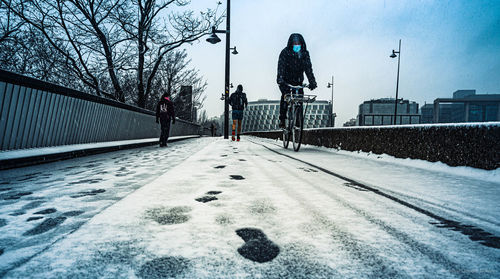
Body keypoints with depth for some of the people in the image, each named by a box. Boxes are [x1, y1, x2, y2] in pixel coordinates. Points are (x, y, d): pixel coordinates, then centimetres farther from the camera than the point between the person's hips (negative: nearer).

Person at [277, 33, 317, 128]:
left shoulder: (305, 53, -2)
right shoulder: (285, 52, -11)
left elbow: (308, 68, -8)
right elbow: (281, 67, -21)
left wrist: (312, 82, -21)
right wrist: (280, 79, -38)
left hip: (298, 81, 3)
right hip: (285, 80, -3)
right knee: (285, 95, -22)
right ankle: (282, 119, -11)